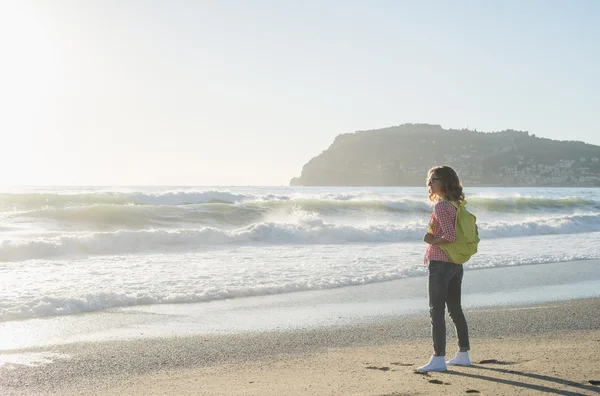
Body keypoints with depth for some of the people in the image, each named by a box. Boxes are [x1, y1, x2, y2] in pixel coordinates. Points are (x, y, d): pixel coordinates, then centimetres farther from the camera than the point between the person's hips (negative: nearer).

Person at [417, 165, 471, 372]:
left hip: (440, 263, -9)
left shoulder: (441, 206, -16)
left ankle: (439, 358, -4)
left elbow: (450, 235, -25)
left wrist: (432, 241, -10)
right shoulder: (456, 205, 11)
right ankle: (463, 354, 23)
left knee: (436, 311, -5)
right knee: (455, 309, 16)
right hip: (456, 264, 9)